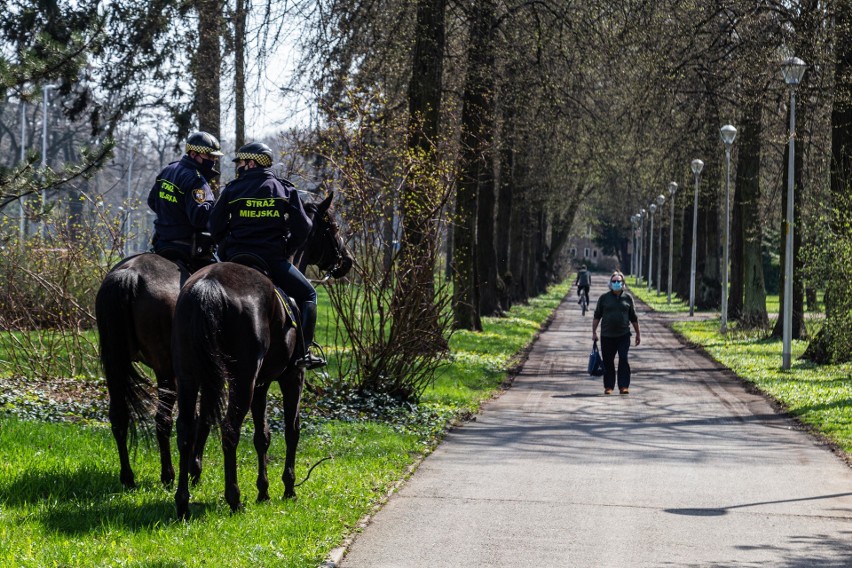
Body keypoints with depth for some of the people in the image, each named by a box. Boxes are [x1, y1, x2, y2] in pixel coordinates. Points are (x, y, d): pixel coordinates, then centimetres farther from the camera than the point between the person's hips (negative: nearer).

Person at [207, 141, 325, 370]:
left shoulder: (232, 190, 2)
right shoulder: (285, 190, 5)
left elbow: (216, 229, 2)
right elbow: (303, 228, 2)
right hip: (273, 260, 0)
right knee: (307, 295, 13)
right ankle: (303, 351, -1)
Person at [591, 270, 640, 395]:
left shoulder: (628, 298, 6)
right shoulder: (604, 298, 4)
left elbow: (633, 318, 12)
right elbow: (597, 316, 7)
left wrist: (638, 333, 13)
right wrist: (594, 332, 1)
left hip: (623, 335, -1)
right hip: (607, 336, 1)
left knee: (623, 360, -10)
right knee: (608, 362, 5)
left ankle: (623, 386, -8)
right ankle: (608, 387, 15)